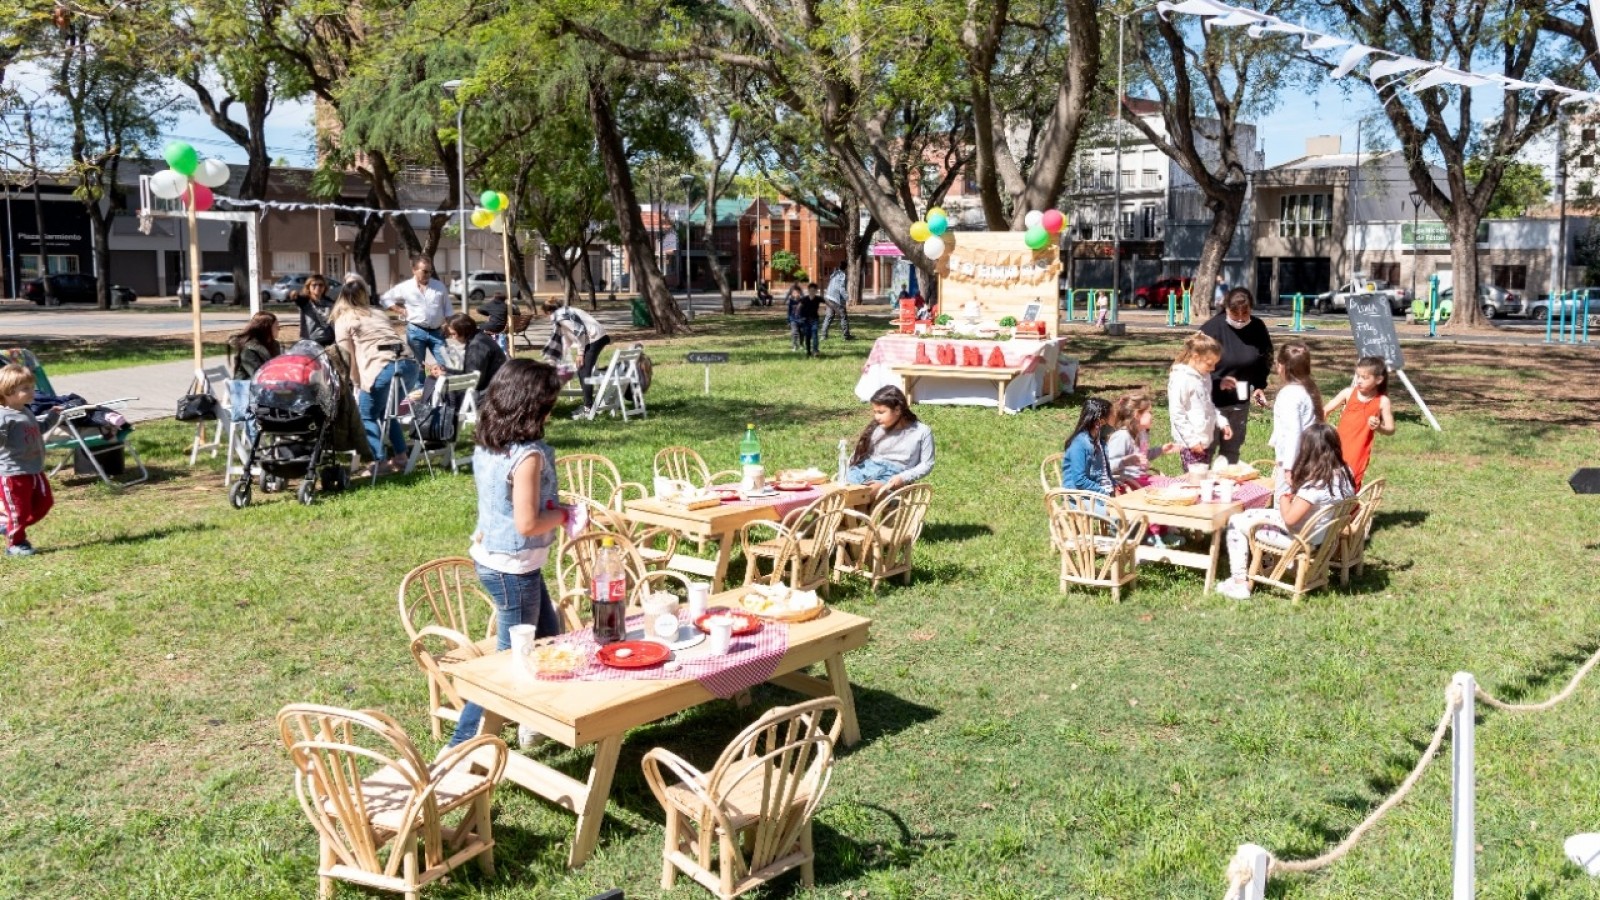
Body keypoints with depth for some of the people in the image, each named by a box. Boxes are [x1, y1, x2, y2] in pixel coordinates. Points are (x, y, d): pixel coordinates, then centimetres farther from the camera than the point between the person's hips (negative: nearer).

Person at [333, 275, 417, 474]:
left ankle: (379, 462, 4)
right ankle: (401, 455, 25)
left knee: (367, 416, 12)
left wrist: (357, 384, 21)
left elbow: (349, 357, 10)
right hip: (409, 364, 6)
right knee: (386, 410, 26)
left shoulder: (343, 321, 14)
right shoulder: (378, 314, 28)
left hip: (383, 368, -6)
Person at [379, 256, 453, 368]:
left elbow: (447, 309, 11)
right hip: (416, 331, -1)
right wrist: (401, 310, 2)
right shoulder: (404, 287, 1)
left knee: (446, 365, -3)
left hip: (437, 331, 1)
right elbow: (384, 299, 11)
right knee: (417, 366, 7)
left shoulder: (439, 286, 6)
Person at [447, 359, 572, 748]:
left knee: (548, 636, 24)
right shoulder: (528, 455, -24)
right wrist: (563, 515, -8)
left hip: (489, 557, 9)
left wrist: (553, 507, 7)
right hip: (514, 568, -9)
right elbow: (527, 523, -25)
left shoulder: (485, 445, 2)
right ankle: (461, 745, 10)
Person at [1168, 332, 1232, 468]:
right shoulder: (1181, 379, -16)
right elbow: (1177, 414, -17)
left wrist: (1222, 422, 12)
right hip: (1191, 444, -9)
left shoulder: (1205, 377, 12)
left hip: (1207, 441, 9)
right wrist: (1192, 440, -17)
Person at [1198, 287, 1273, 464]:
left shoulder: (1258, 328, -1)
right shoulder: (1212, 327, -15)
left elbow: (1265, 360, 14)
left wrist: (1260, 386, 1)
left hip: (1241, 402, 5)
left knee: (1231, 450, 16)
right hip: (1213, 400, -4)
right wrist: (1218, 382, -27)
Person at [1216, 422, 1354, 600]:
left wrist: (1284, 498, -7)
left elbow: (1290, 519, -29)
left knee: (1236, 523, 4)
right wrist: (1296, 486, 3)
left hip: (1302, 539, -9)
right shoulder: (1344, 472, -7)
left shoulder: (1316, 483, -31)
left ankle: (1240, 583, 7)